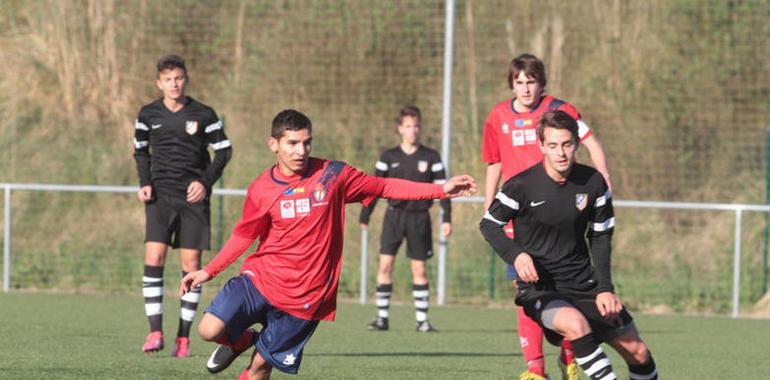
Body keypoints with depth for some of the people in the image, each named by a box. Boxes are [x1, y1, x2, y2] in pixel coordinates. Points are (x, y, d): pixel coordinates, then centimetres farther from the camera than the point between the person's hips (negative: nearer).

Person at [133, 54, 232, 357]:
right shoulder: (148, 115, 4)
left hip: (193, 196, -1)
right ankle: (155, 331, -12)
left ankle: (183, 337, 5)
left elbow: (224, 150, 6)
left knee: (191, 264, -2)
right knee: (154, 258, -15)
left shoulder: (203, 115, -1)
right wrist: (144, 183, 1)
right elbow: (140, 151, 17)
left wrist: (206, 182, -7)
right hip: (160, 195, 1)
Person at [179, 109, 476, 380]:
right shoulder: (261, 190, -1)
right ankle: (242, 340, 17)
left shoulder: (332, 175, -4)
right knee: (210, 329, -19)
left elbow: (384, 187, 6)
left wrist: (441, 190, 1)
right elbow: (244, 235, 13)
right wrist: (208, 272, 9)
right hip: (260, 279, 1)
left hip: (305, 298, -1)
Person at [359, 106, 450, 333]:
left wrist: (446, 218, -3)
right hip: (394, 214, 0)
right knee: (385, 265, -8)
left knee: (419, 269, 1)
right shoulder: (389, 157, 5)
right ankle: (382, 317, -3)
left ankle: (422, 319, 7)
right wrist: (364, 217, 5)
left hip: (419, 218, 0)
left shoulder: (430, 158, 3)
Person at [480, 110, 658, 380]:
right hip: (539, 286, -5)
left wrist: (605, 288, -1)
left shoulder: (593, 183, -3)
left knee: (638, 353, 3)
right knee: (576, 324, -37)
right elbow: (489, 225, -2)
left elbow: (601, 238, 8)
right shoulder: (522, 186, -15)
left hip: (584, 282, 5)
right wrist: (515, 255, -20)